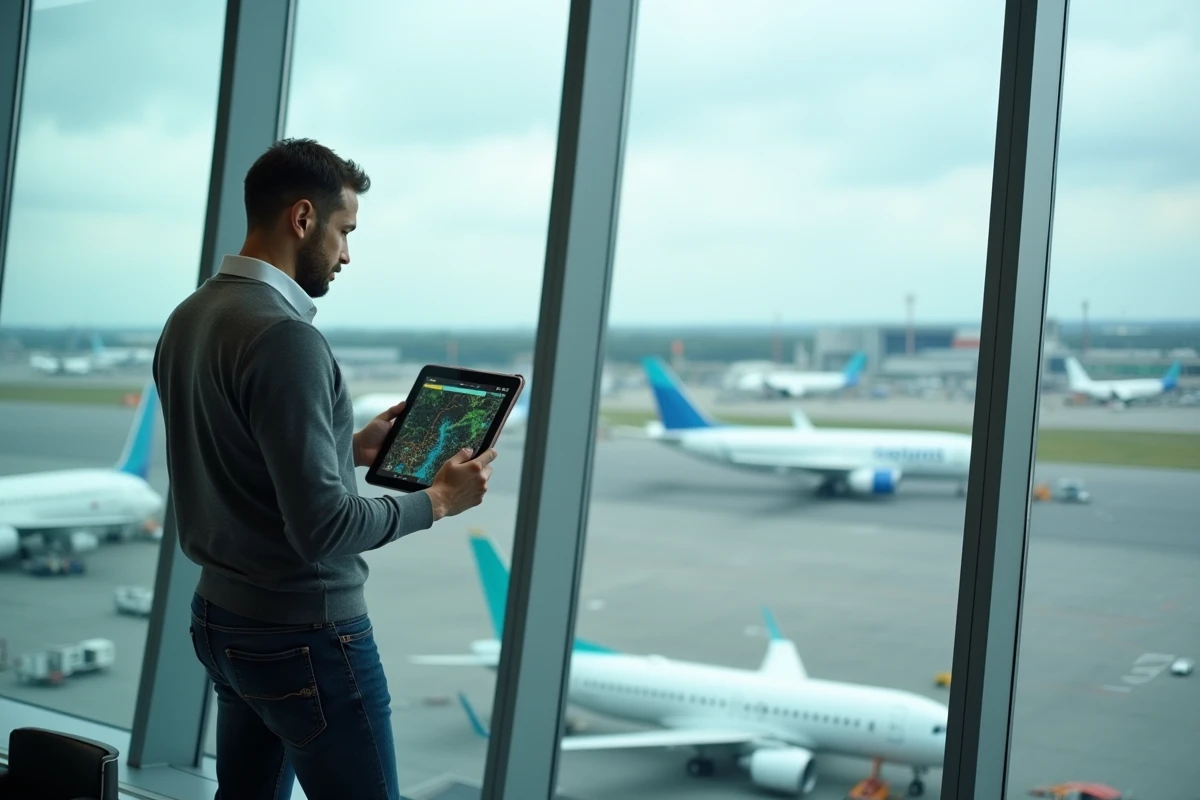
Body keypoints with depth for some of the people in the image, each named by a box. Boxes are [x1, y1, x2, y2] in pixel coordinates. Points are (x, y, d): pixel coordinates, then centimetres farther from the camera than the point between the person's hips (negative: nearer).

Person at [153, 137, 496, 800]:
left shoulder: (186, 319, 5)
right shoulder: (284, 336, -22)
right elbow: (322, 528, -25)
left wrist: (351, 449, 15)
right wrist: (437, 499, -11)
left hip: (220, 619, 9)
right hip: (304, 635, -9)